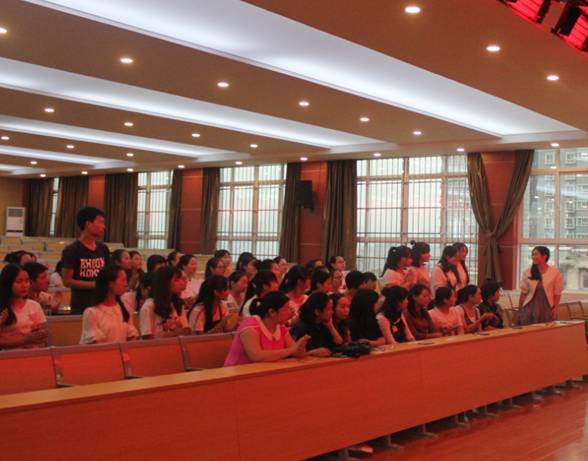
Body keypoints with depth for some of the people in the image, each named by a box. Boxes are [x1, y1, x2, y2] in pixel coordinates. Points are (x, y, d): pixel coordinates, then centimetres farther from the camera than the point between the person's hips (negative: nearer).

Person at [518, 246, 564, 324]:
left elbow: (557, 293, 2)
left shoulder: (555, 272, -5)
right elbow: (524, 293, 6)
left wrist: (555, 308, -4)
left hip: (546, 308, -1)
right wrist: (520, 310, 7)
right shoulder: (528, 272, 0)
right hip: (530, 308, 1)